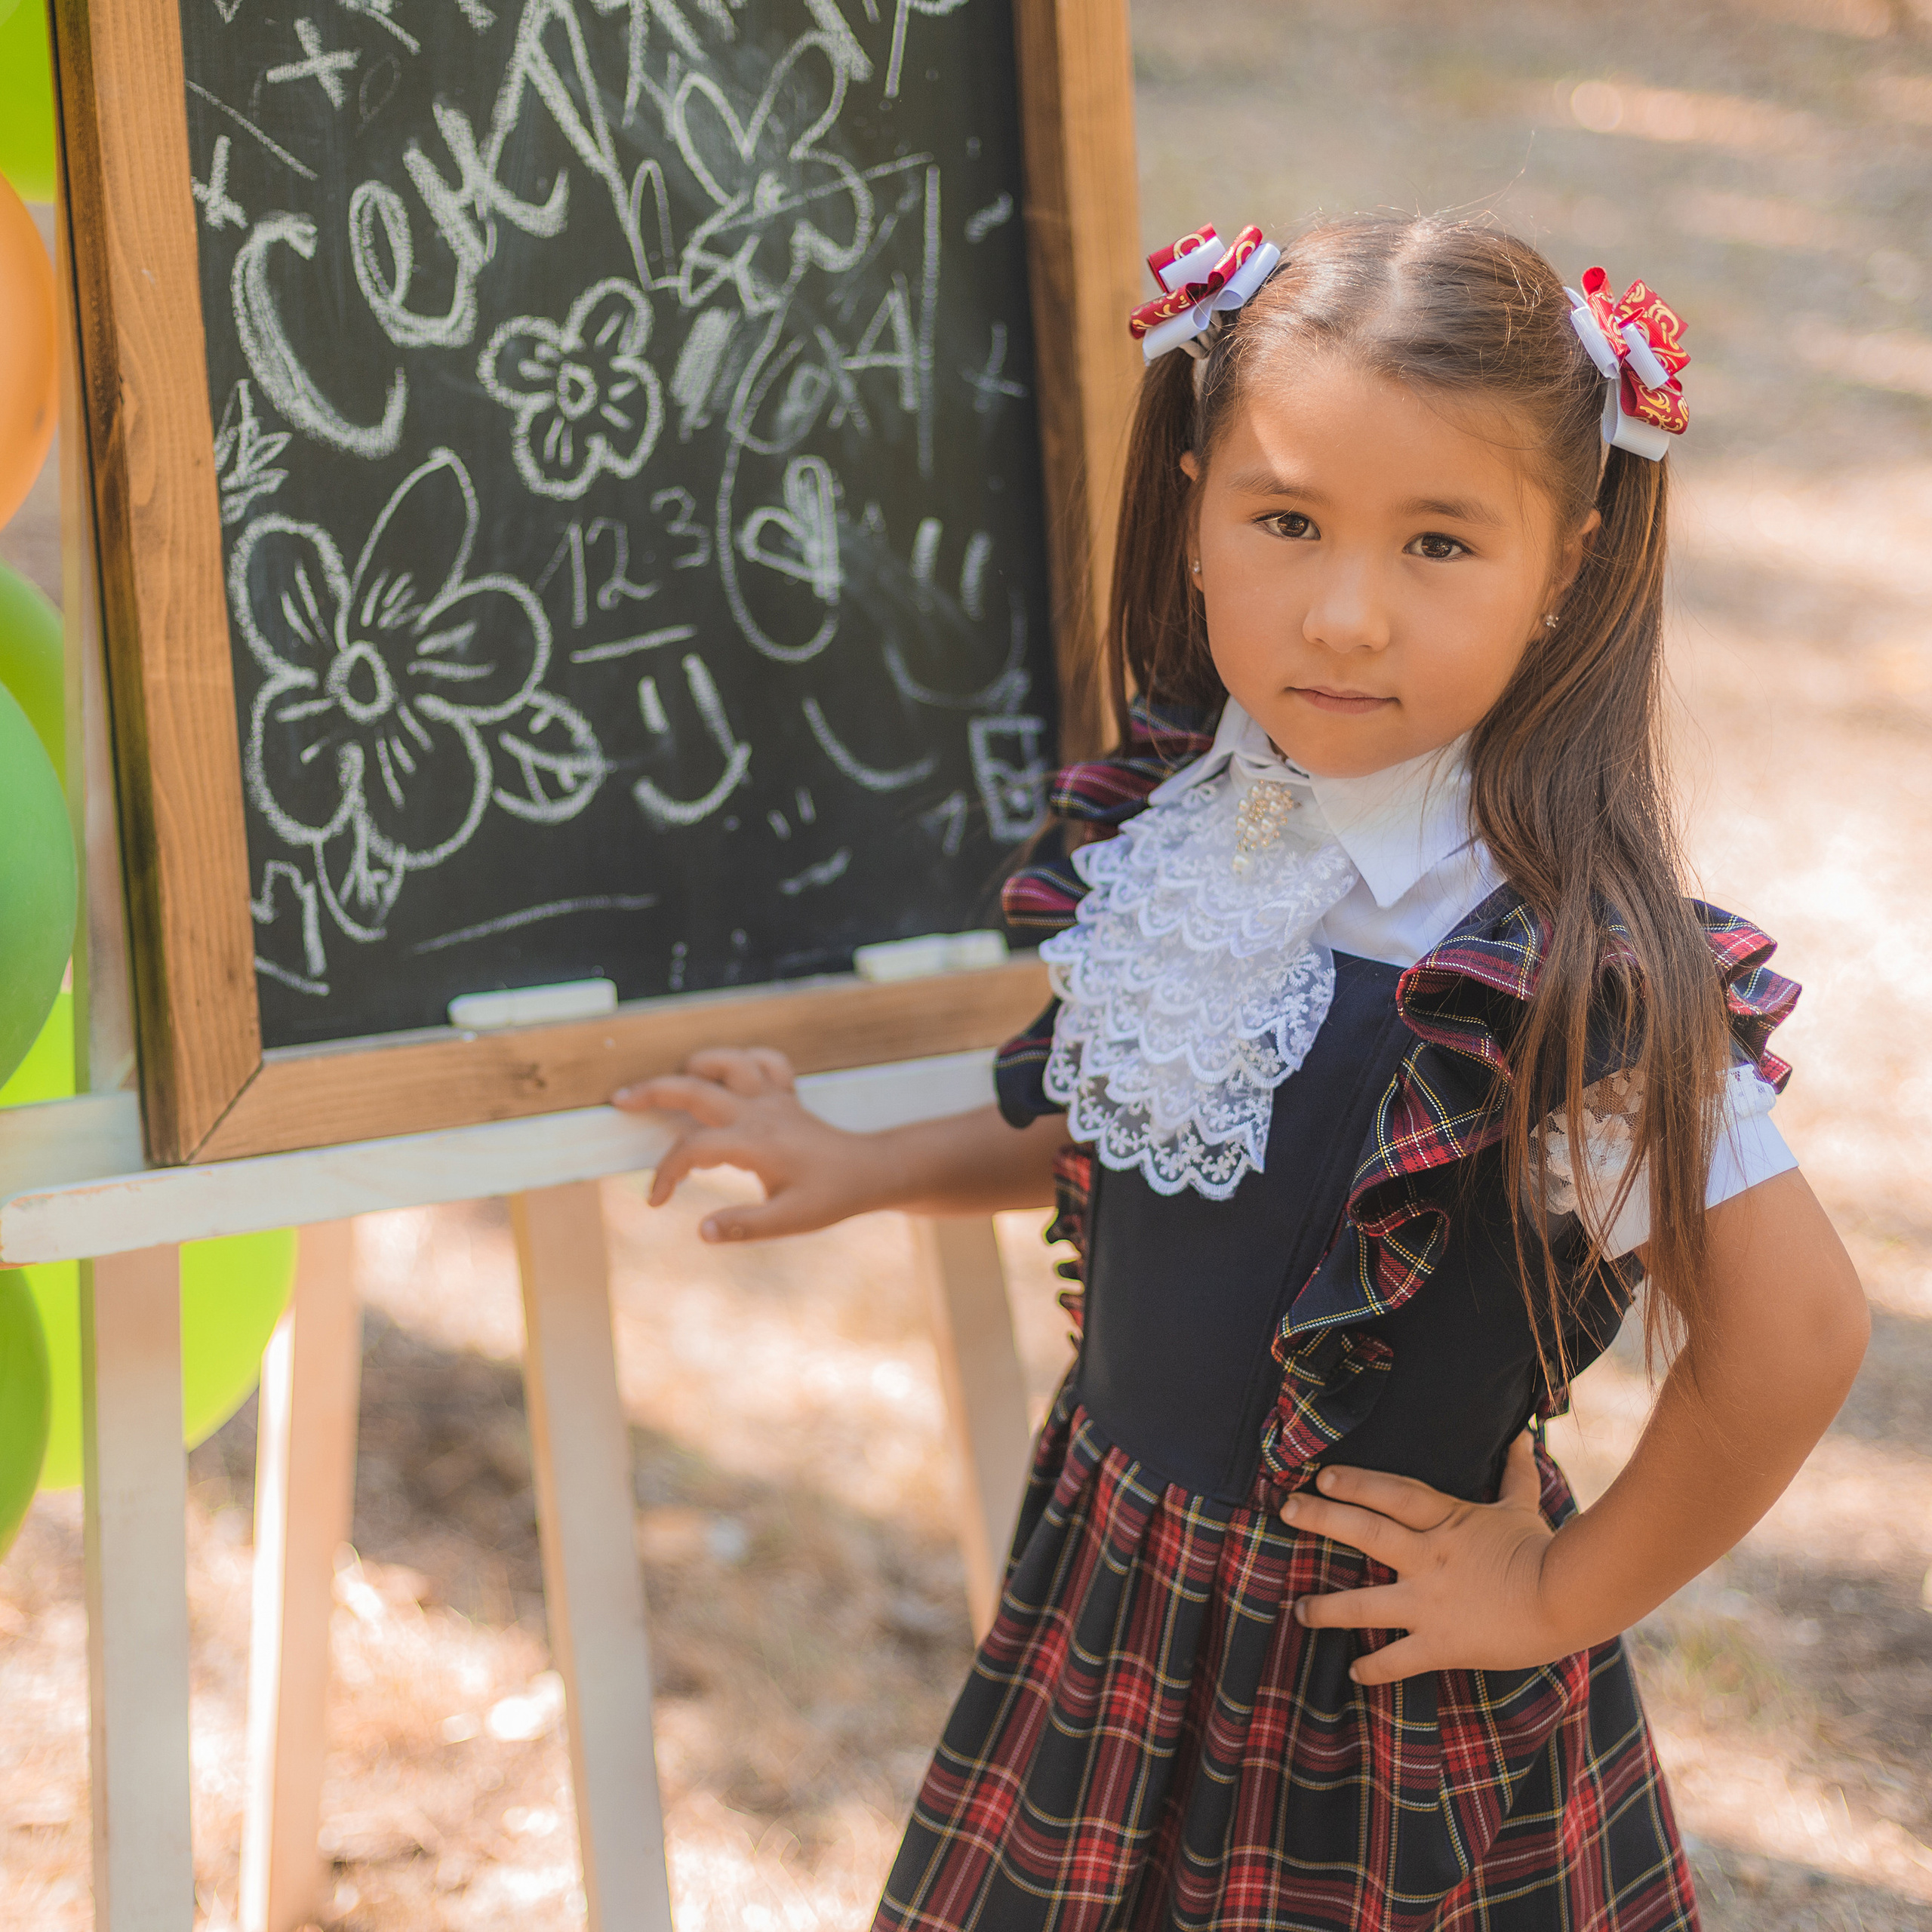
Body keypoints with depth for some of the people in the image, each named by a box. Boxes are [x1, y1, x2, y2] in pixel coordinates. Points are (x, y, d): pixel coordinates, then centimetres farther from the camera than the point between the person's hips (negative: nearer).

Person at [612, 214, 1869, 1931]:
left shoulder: (1568, 971, -28)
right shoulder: (1177, 818, -6)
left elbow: (1795, 1338, -24)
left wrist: (1559, 1597, -12)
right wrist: (866, 1170, 10)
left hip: (1376, 1657, -6)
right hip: (1115, 1589, 6)